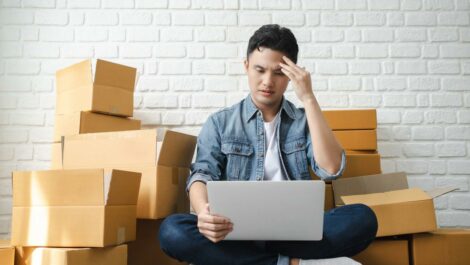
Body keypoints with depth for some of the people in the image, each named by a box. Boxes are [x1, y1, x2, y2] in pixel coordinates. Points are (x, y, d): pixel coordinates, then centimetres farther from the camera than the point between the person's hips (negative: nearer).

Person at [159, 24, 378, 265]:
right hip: (237, 232, 0)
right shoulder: (220, 123, 10)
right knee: (172, 230, -29)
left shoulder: (304, 121, 12)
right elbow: (202, 175, -4)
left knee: (362, 219, -26)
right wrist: (204, 212, -28)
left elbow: (331, 170, -6)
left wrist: (308, 98, -6)